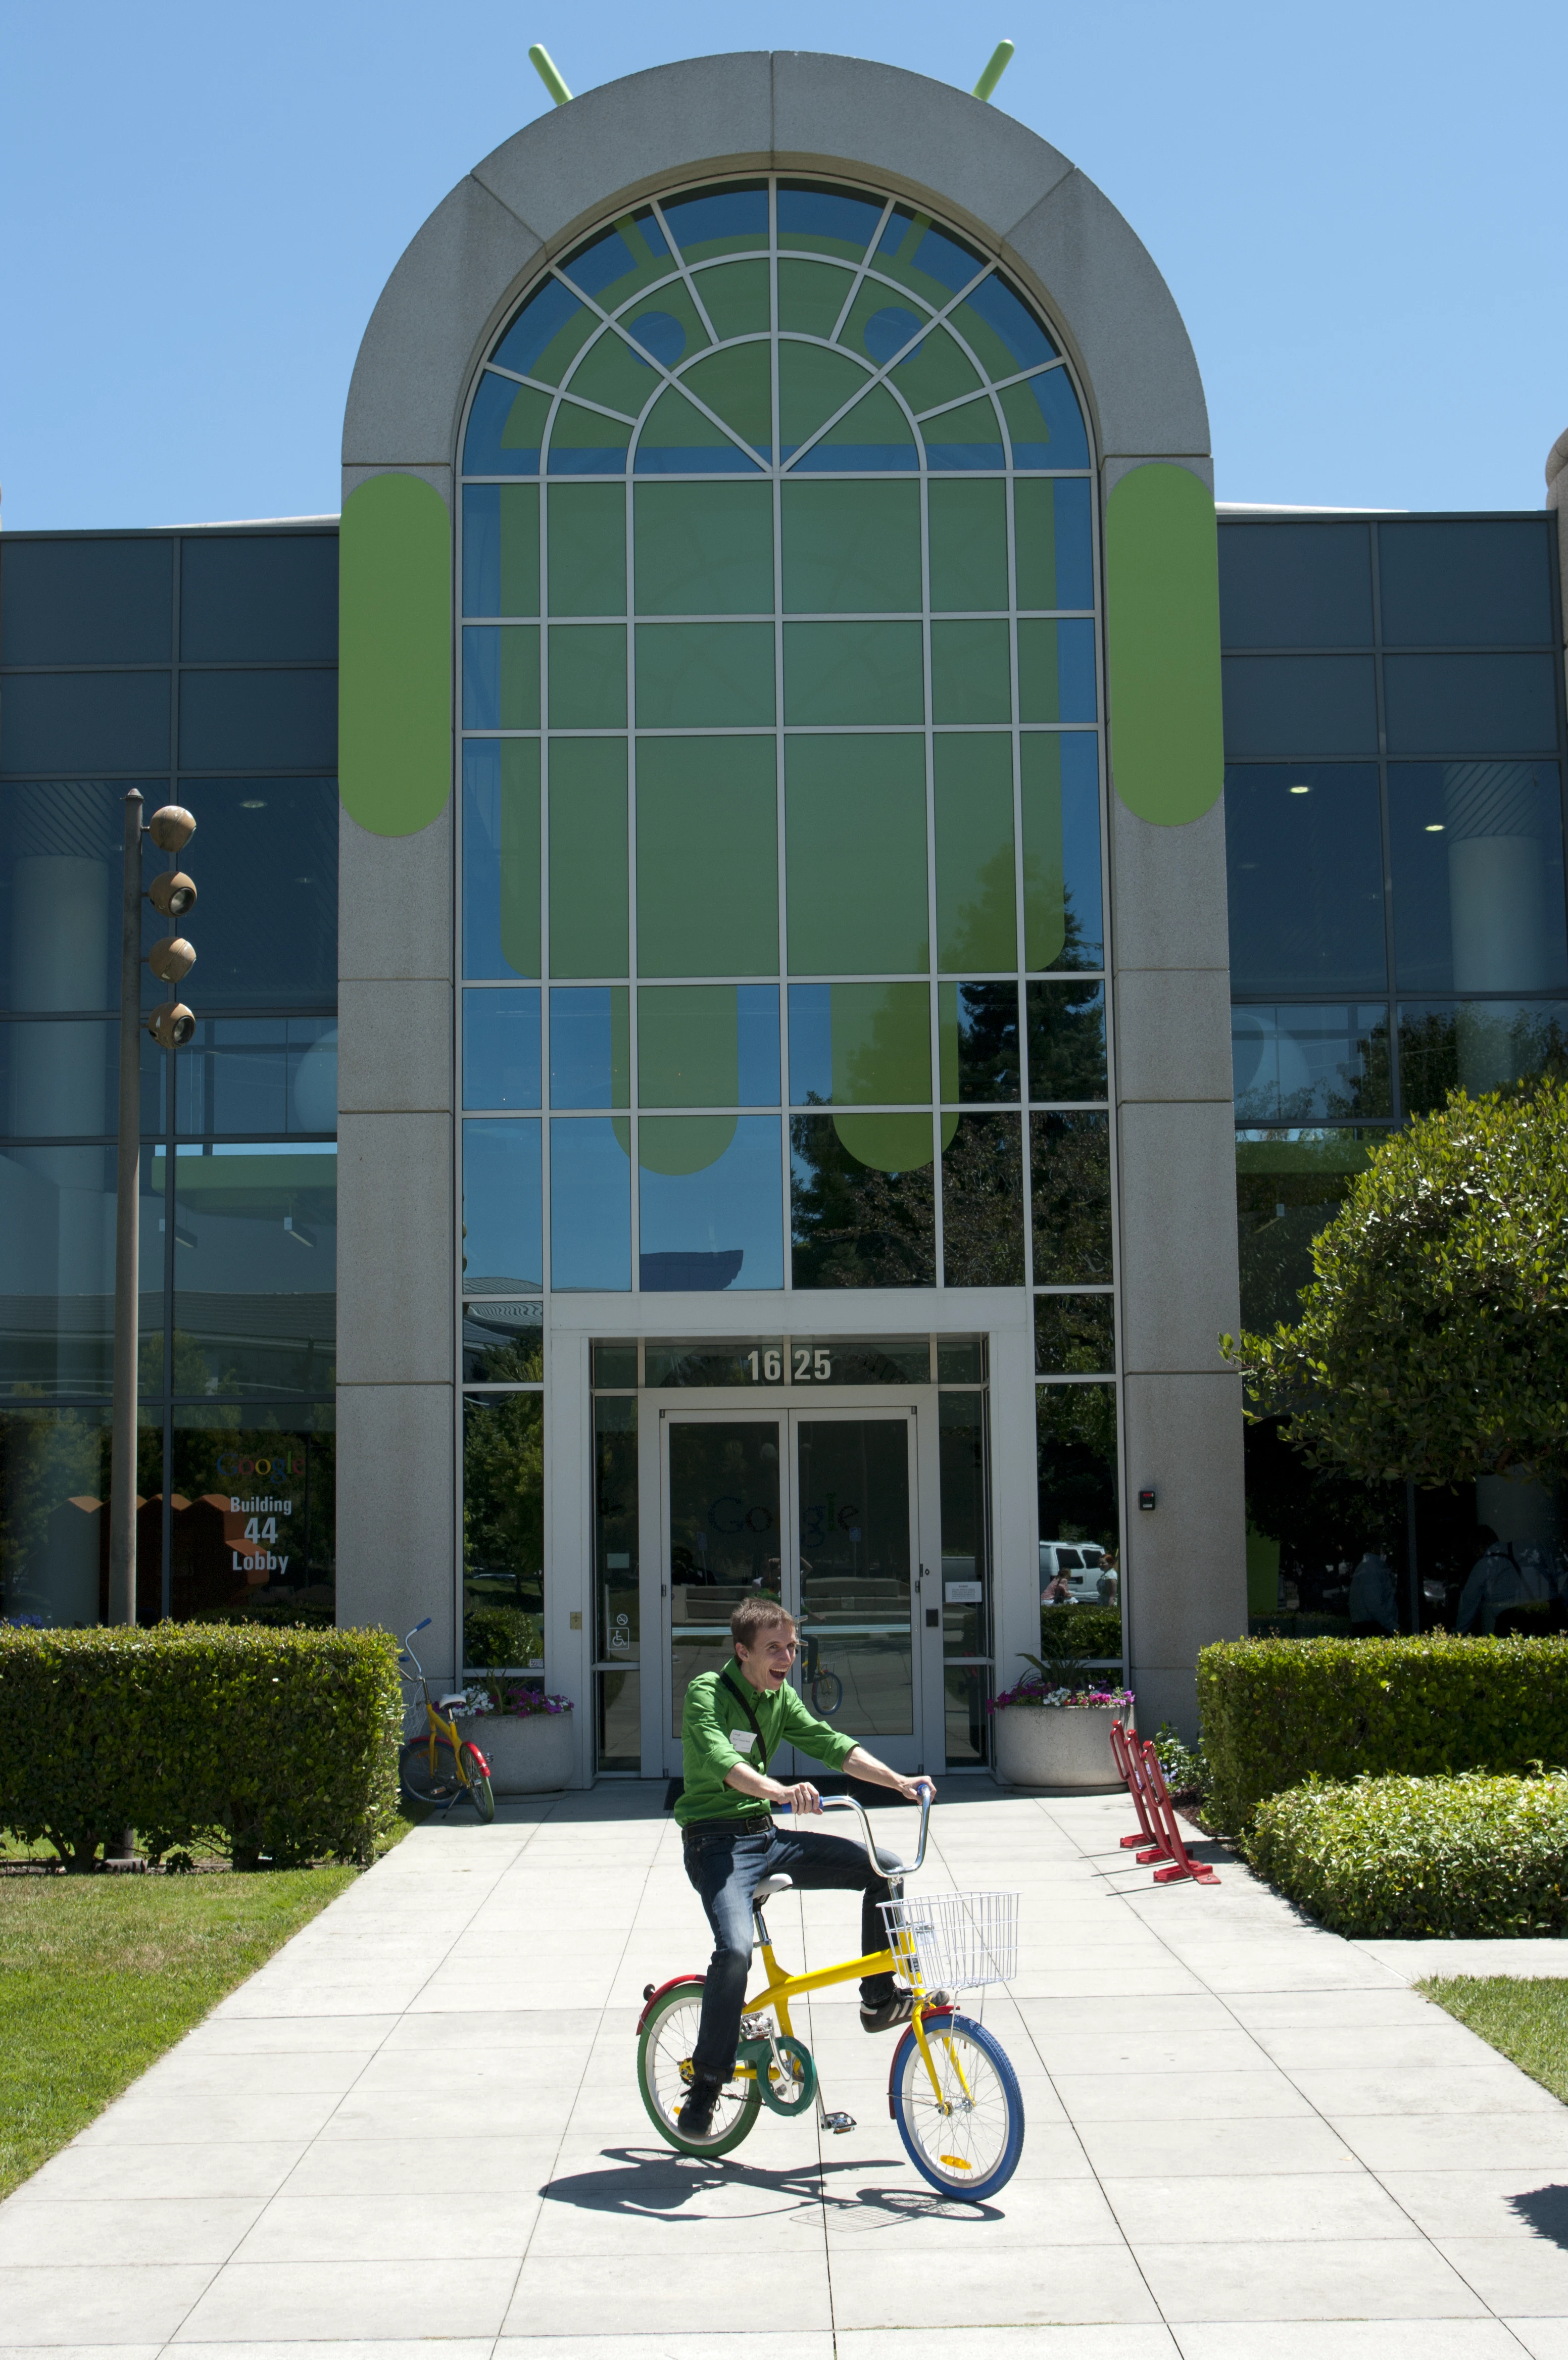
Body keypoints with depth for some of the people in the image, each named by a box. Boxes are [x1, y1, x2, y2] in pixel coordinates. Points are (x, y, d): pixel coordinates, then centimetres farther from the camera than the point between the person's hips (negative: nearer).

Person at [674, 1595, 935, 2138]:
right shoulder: (707, 1692, -14)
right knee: (735, 1949, -30)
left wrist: (898, 1781, -13)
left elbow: (831, 1744, 2)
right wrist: (781, 1791, -50)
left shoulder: (781, 1698, 9)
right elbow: (722, 1760, -32)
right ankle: (705, 2085, -15)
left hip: (767, 1835, 7)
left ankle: (879, 1999, 13)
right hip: (717, 1842, -7)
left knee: (882, 1869, -1)